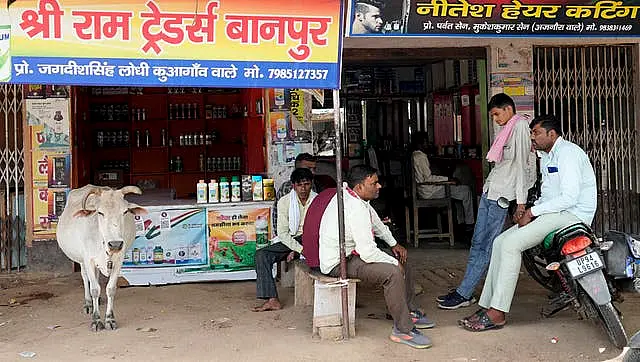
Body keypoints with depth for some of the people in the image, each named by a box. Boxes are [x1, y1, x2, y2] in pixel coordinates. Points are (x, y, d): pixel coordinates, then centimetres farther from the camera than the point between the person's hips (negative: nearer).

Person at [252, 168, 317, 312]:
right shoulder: (284, 201, -3)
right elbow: (282, 232, -7)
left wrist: (296, 250, -16)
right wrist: (300, 248, -23)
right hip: (289, 240, 1)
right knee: (261, 254, -22)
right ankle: (273, 300, -28)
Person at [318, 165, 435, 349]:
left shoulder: (347, 192, 2)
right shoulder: (356, 209, -29)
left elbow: (375, 220, 20)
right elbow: (368, 253, -29)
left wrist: (394, 244, 17)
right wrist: (395, 262, -14)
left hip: (350, 252, 11)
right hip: (338, 263, -11)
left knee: (401, 262, 14)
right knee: (393, 272, -26)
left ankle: (410, 313, 25)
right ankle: (402, 330, -15)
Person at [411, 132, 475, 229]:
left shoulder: (414, 155, 13)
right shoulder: (421, 157, -18)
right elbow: (428, 178, -22)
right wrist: (447, 179, -16)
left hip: (423, 190, 11)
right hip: (429, 191, -11)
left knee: (459, 189, 25)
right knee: (466, 190, -4)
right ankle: (469, 223, 3)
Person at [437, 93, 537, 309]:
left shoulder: (521, 126, -8)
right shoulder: (507, 129, 21)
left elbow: (522, 164, -14)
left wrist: (521, 200, -18)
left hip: (504, 194, -10)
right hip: (490, 190, 10)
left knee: (487, 246, -5)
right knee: (478, 243, 9)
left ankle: (464, 294, -2)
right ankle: (465, 292, 14)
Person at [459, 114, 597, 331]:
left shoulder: (568, 153, -12)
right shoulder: (546, 157, 21)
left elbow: (570, 197, -21)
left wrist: (532, 211, -17)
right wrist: (531, 211, 2)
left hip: (572, 214, -10)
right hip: (552, 213, 10)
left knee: (511, 244, -23)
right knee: (500, 241, -1)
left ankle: (497, 314, -20)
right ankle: (488, 304, -2)